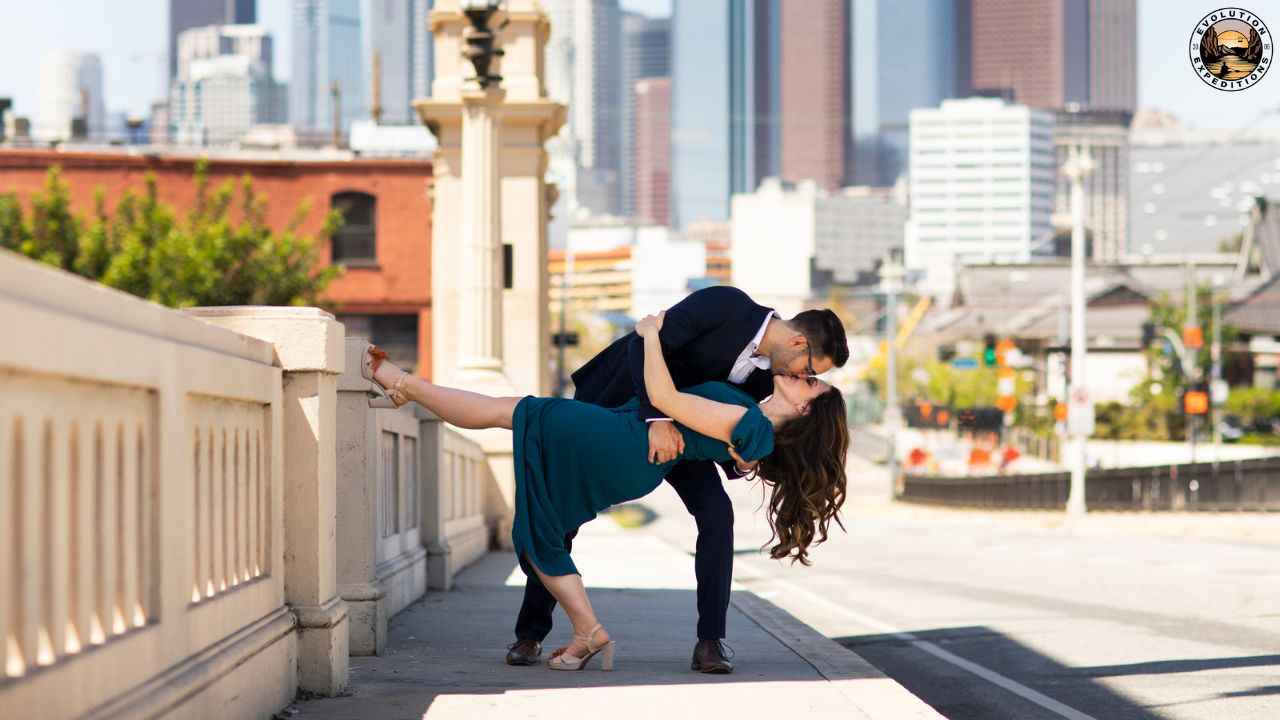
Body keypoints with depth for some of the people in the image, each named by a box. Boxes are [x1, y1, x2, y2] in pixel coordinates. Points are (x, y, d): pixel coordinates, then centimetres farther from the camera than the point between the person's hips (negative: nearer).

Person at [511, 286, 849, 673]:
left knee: (717, 514, -13)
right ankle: (530, 634, 10)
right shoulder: (727, 304, -29)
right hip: (614, 404, -5)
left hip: (674, 425, 5)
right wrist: (658, 420, -43)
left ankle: (710, 641, -7)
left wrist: (740, 463, -22)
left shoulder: (767, 373, -10)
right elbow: (645, 344, -35)